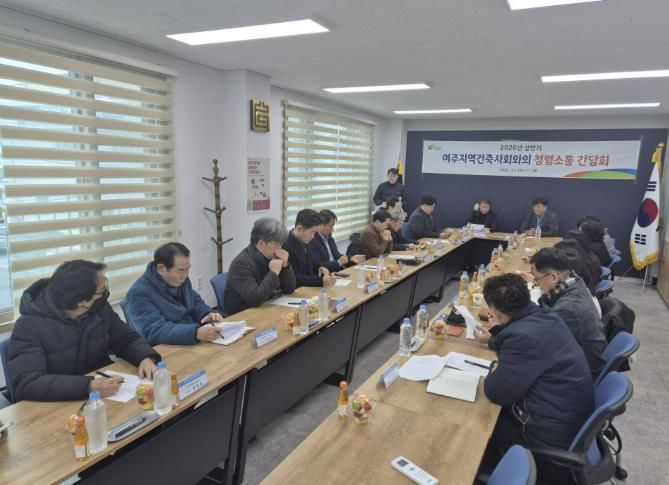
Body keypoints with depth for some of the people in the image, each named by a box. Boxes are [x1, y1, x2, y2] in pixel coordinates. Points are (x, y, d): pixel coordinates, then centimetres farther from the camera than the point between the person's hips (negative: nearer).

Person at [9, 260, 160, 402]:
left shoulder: (100, 309, -2)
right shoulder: (29, 326, -17)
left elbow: (127, 339, 6)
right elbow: (27, 384, -26)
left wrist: (146, 358, -15)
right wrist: (88, 387, -38)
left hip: (104, 396, 5)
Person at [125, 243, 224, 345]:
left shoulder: (181, 280, 4)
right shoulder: (139, 293, -18)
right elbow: (154, 331, -29)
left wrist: (208, 314, -4)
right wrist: (196, 333, -41)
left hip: (194, 345, 6)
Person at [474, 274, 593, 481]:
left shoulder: (523, 335, -30)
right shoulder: (543, 316, -2)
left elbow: (497, 392, -21)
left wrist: (494, 370, -4)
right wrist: (493, 339, 27)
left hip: (553, 436, -8)